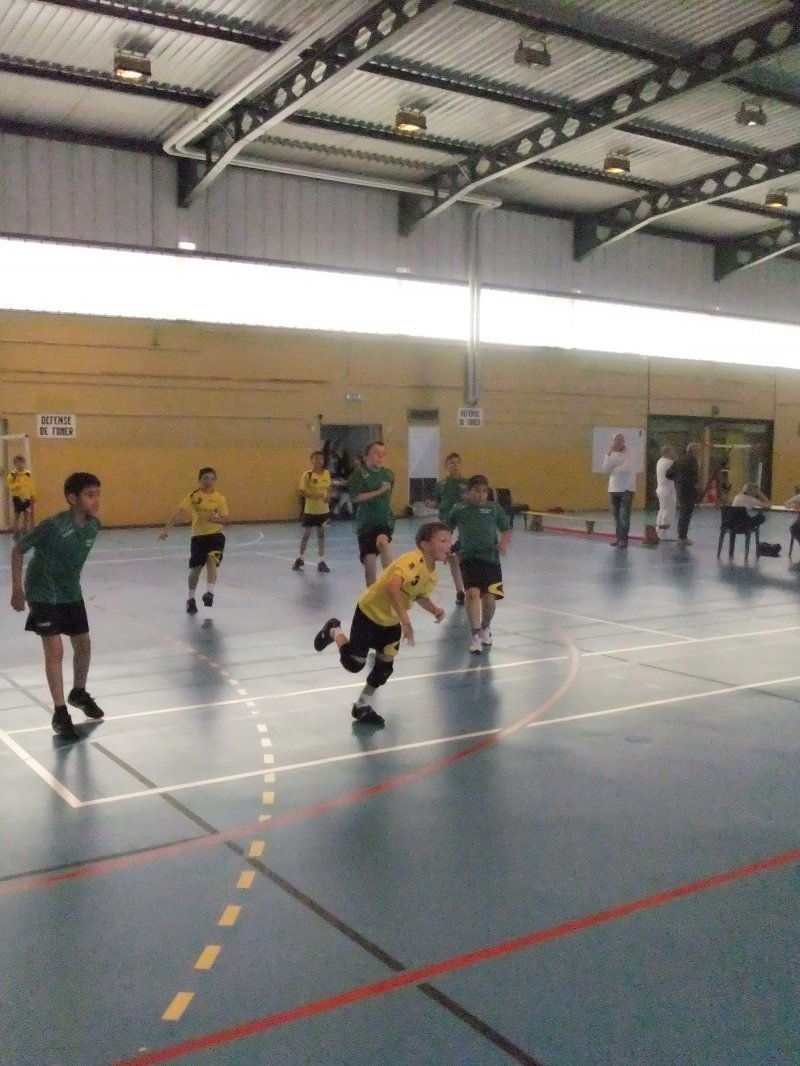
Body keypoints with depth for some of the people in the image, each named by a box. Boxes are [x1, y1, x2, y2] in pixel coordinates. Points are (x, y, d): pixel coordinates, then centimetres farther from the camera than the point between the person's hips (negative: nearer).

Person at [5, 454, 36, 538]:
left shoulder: (28, 473, 1)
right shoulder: (12, 474, -9)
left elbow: (31, 486, 5)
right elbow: (8, 485, -9)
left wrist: (33, 497, 4)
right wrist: (16, 485, -25)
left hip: (27, 497, 3)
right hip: (17, 497, -3)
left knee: (26, 515, 10)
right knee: (17, 515, 4)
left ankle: (25, 531, 22)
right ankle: (15, 532, 14)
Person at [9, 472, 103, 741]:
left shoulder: (94, 525, -9)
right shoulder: (53, 526, -27)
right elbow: (18, 550, -15)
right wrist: (17, 589, -14)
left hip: (71, 592, 6)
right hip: (43, 593, -6)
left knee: (83, 645, 13)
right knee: (55, 650, -9)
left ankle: (78, 694, 38)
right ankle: (60, 713, 1)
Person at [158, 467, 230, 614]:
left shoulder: (219, 498, -4)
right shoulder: (194, 496, -5)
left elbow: (227, 519, -6)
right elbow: (179, 512, -12)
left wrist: (215, 519, -28)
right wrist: (166, 529, -21)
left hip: (215, 535, -1)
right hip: (198, 536, 1)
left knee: (212, 561, -25)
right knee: (195, 569, 6)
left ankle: (210, 593, -28)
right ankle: (191, 599, 26)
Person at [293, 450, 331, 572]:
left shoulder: (327, 473, 2)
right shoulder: (307, 474, -11)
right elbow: (301, 491, -14)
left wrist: (328, 496, -6)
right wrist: (314, 495, -25)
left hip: (323, 510, 3)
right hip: (310, 510, -3)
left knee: (321, 534, 9)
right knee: (306, 534, 6)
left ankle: (322, 562, 15)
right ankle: (300, 558, 25)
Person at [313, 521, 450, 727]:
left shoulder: (432, 574, -5)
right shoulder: (412, 560, -32)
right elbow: (392, 587, -46)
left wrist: (434, 609, -7)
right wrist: (406, 621, -46)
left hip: (392, 621, 8)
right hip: (370, 612, -8)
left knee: (385, 667, 7)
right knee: (353, 663, 0)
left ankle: (362, 707, 25)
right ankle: (334, 631, 27)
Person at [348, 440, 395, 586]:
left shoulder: (389, 475, 5)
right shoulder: (359, 474, -8)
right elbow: (355, 497, -18)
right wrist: (378, 491, -20)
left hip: (385, 521, 1)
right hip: (366, 522, -1)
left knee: (382, 542, -32)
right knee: (369, 562, 0)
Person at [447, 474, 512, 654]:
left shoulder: (494, 508, 5)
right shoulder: (459, 509, 5)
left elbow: (507, 530, 9)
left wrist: (504, 543, -10)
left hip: (490, 558, 1)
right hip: (468, 557, -1)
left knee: (489, 597, -3)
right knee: (473, 593, -18)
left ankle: (485, 628, 27)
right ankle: (475, 635, -11)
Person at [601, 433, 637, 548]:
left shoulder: (628, 452, -8)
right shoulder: (612, 453, 7)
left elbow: (626, 468, -22)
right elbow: (605, 469, -4)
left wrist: (612, 470, -6)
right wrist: (608, 454, -13)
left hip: (626, 488, -5)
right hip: (613, 488, 5)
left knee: (625, 515, -7)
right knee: (616, 514, 9)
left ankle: (623, 538, -5)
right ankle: (617, 535, 18)